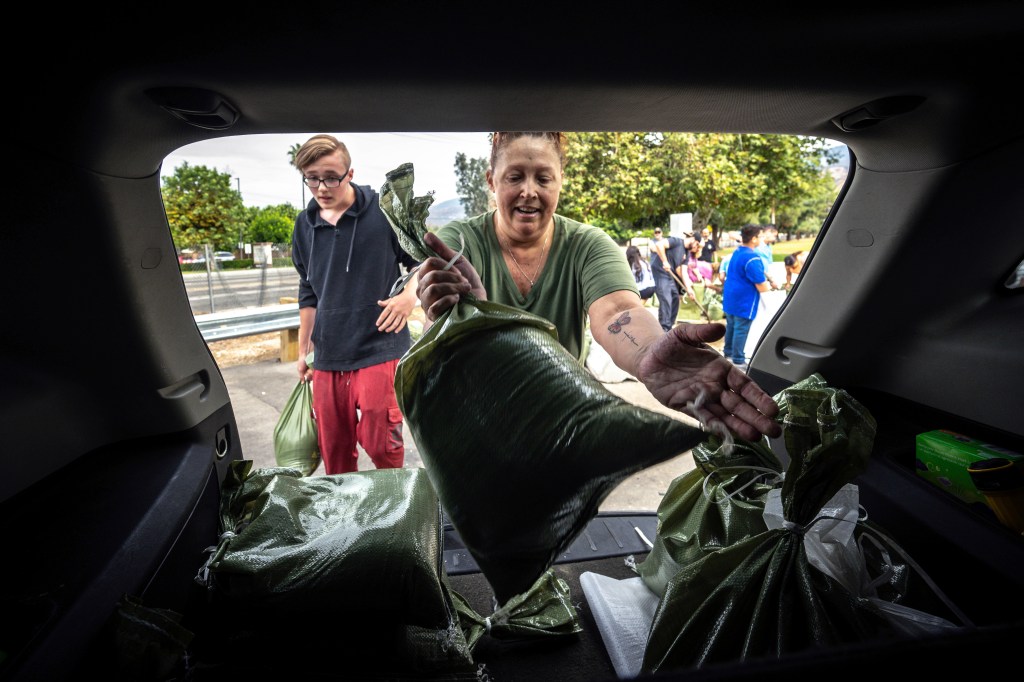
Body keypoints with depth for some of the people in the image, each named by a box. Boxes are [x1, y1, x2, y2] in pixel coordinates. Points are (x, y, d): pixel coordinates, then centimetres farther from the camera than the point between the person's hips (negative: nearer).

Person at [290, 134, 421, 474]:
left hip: (379, 350, -4)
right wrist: (303, 350, 21)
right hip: (328, 357, 5)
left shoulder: (383, 210, -6)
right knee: (334, 452, 10)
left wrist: (409, 296, -17)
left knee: (380, 444, -5)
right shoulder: (304, 225, 9)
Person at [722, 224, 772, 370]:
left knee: (731, 326, 20)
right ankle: (738, 360, 8)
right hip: (743, 301, -9)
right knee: (741, 330, 0)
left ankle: (728, 353, 33)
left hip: (730, 297, 9)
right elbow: (762, 287, -22)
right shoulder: (752, 258, -22)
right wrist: (769, 286, 1)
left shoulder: (737, 252, 7)